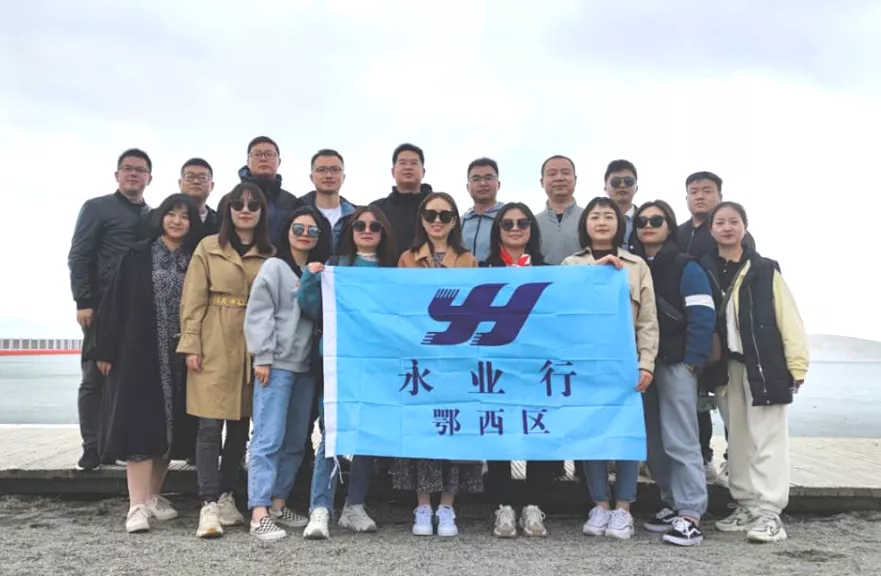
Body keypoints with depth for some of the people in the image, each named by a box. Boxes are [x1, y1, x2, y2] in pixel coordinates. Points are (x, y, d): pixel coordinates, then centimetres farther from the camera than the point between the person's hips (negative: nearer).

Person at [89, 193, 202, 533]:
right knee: (141, 425, -6)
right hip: (139, 354, -2)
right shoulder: (137, 256, 4)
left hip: (179, 357, 3)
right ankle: (138, 505, -5)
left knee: (170, 426, 7)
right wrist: (106, 349, -4)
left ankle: (153, 495, 21)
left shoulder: (195, 261, 9)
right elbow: (115, 303, 1)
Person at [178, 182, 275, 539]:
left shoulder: (270, 255, 9)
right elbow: (193, 301, 0)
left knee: (241, 425, 9)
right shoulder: (209, 248, 3)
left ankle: (226, 496, 23)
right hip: (214, 348, -3)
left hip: (253, 350, 3)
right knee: (210, 425, -6)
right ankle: (209, 505, -2)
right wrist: (192, 346, -7)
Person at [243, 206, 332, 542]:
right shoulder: (274, 267, 0)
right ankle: (259, 515, -8)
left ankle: (278, 504, 22)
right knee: (269, 439, -9)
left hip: (306, 366, 6)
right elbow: (259, 313, -8)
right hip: (276, 363, -6)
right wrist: (262, 358, -13)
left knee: (295, 441, 10)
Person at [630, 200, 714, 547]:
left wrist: (692, 361, -15)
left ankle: (691, 515, -1)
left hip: (675, 363, -5)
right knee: (653, 441, 9)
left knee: (680, 440, -6)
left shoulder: (686, 268, -2)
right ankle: (672, 504, 21)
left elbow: (703, 317, -9)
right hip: (641, 364, 6)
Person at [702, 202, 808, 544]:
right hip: (726, 368, 4)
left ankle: (769, 512, 4)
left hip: (764, 364, -3)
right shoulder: (704, 272, 7)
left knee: (767, 439, -1)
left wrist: (797, 363, -8)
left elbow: (788, 317, -3)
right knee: (738, 439, 12)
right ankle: (746, 506, 22)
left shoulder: (765, 269, 0)